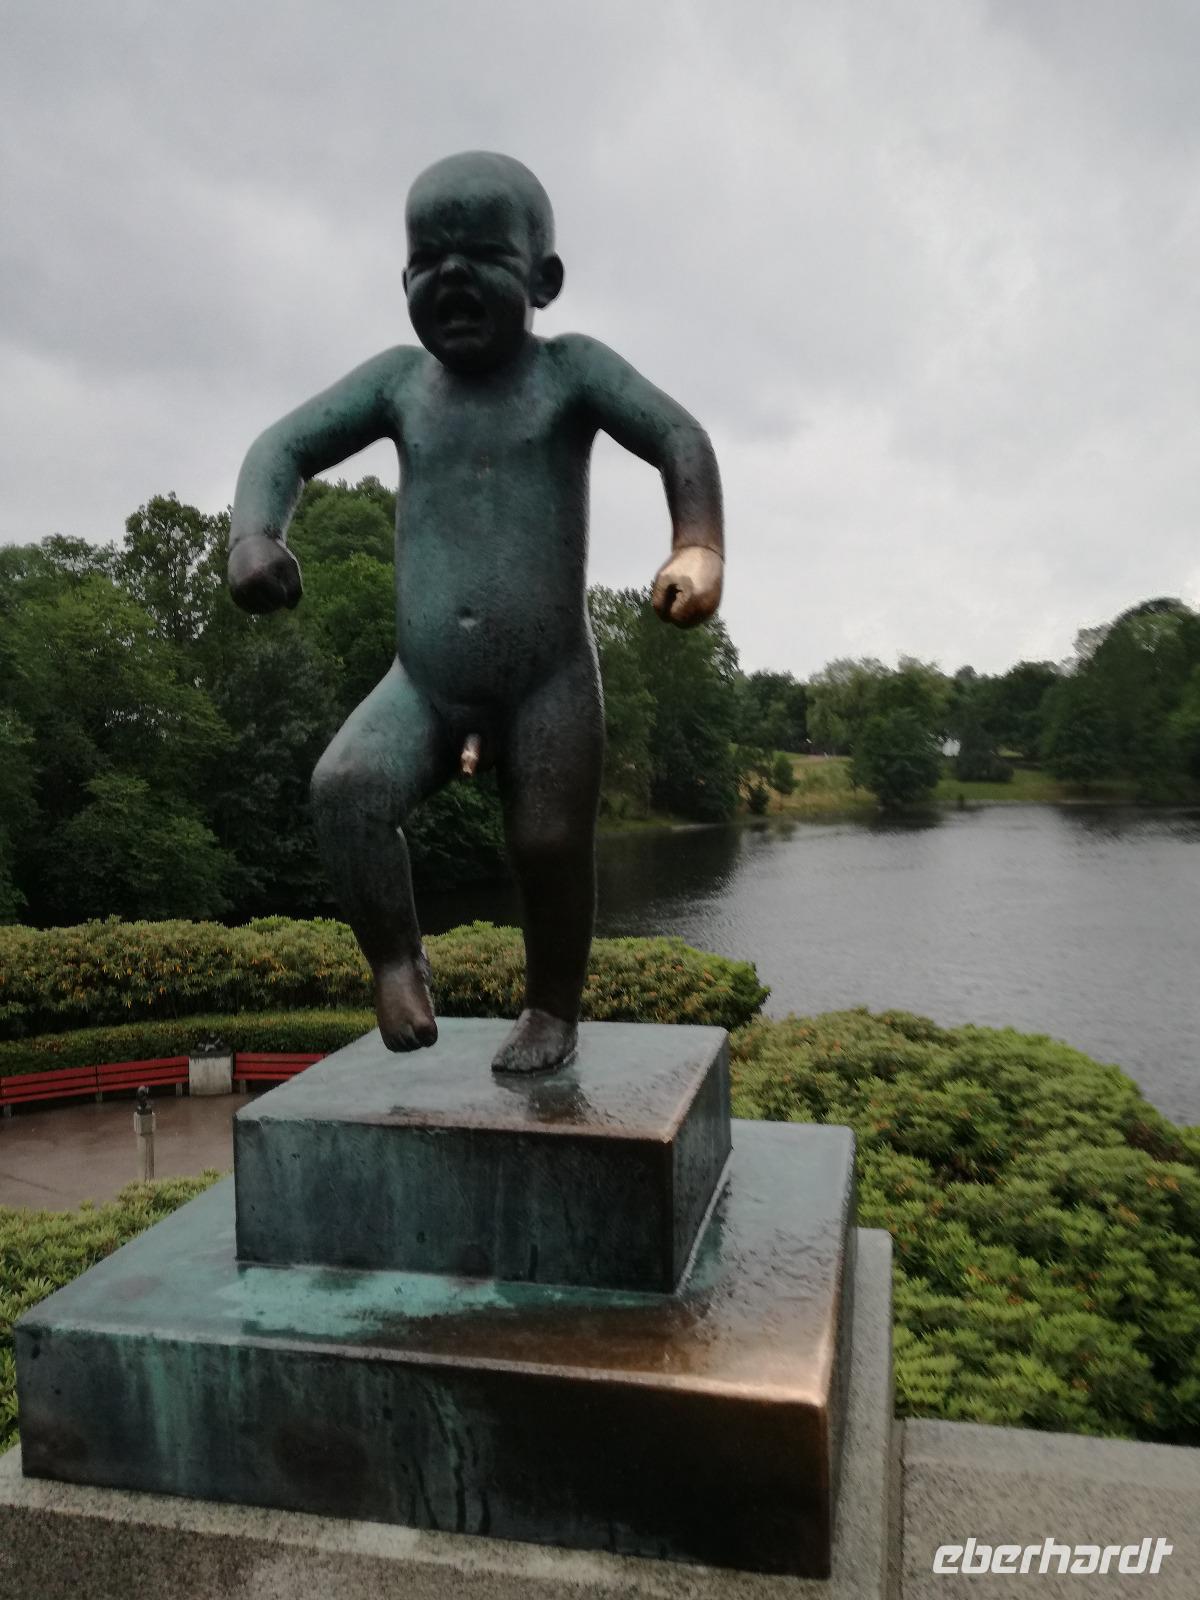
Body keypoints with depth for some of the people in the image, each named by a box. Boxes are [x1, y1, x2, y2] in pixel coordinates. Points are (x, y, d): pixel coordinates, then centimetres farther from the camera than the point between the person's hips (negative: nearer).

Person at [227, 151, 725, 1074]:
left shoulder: (569, 367, 1)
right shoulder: (399, 377, 9)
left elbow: (679, 438, -11)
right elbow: (285, 446, 7)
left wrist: (699, 549, -31)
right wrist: (254, 535, -16)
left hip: (550, 682, -2)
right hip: (423, 684, 2)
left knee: (551, 846, -3)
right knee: (346, 786, -23)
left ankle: (554, 1008, 22)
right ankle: (396, 962, -5)